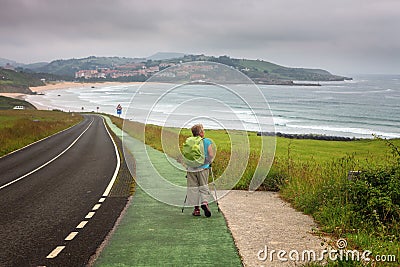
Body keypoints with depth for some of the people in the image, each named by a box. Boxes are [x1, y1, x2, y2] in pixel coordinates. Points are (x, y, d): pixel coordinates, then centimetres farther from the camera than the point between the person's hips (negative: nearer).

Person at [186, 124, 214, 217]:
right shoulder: (207, 141, -3)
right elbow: (211, 155, -6)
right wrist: (208, 162, 11)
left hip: (191, 168, 2)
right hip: (203, 168, -2)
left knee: (193, 188, 8)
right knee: (203, 187, 7)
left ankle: (196, 209, 9)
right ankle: (204, 202, -16)